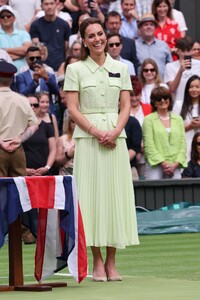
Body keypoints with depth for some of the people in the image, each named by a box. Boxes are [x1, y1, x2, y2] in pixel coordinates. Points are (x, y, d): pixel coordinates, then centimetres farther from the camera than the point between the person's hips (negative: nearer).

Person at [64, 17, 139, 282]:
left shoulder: (120, 68, 10)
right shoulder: (75, 69, 3)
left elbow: (126, 106, 7)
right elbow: (73, 108, -3)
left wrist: (115, 131, -10)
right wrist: (96, 132, -14)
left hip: (116, 137, 2)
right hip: (87, 138, -2)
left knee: (116, 194, 0)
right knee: (92, 193, -4)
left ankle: (111, 262, 4)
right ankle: (97, 262, 0)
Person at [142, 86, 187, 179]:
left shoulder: (178, 119, 18)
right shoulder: (148, 120, 6)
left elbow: (183, 145, 12)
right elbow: (149, 146, -2)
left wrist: (175, 164, -4)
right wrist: (164, 163, -11)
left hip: (174, 167, 3)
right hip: (155, 166, -3)